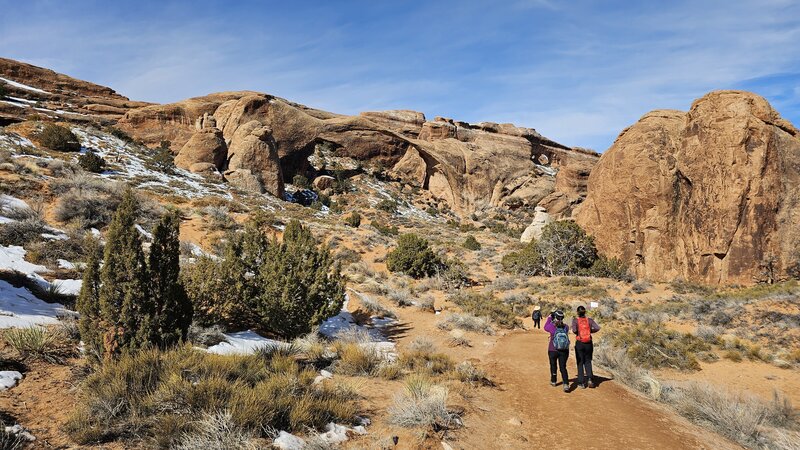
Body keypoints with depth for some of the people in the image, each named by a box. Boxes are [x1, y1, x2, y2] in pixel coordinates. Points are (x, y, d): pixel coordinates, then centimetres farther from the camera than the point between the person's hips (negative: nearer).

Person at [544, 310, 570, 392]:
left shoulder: (552, 327, -18)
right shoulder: (566, 327, -10)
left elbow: (545, 327, 4)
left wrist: (549, 317, 10)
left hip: (553, 351, -1)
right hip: (564, 351, 1)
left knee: (553, 365, 20)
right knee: (563, 367, 3)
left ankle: (553, 381, 37)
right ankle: (566, 384, -15)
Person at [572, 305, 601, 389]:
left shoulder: (575, 320, -5)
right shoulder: (589, 320, 2)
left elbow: (574, 330, -20)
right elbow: (597, 328, -10)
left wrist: (577, 333, 2)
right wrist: (590, 331, 6)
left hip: (579, 343, -2)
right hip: (589, 343, 2)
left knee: (580, 363, 9)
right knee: (588, 361, 17)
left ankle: (581, 383, 8)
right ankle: (590, 378, -4)